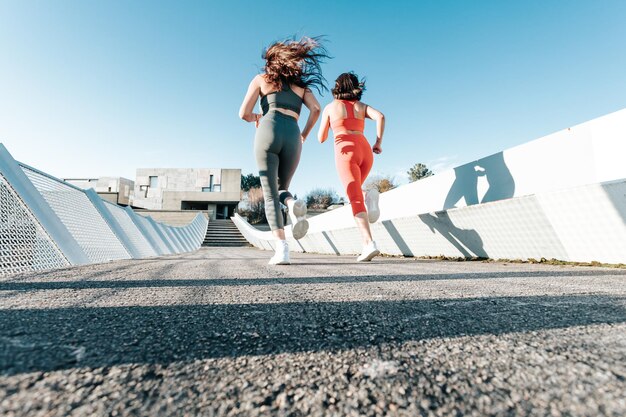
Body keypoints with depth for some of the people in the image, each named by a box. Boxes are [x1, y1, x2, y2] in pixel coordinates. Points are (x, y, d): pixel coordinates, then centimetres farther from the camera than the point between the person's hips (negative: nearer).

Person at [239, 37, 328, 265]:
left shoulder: (260, 79, 20)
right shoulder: (300, 83, 26)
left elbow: (244, 113, 12)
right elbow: (315, 109, 8)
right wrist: (304, 135, 19)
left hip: (268, 132, -2)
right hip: (292, 137, 2)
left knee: (270, 195, -1)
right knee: (281, 188, 18)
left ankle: (282, 248, -17)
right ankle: (293, 204, -19)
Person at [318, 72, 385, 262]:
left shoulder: (330, 107, 15)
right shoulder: (361, 106, 21)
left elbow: (321, 138, 18)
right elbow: (380, 116, 1)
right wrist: (378, 143, 5)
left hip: (346, 151, -4)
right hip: (365, 150, 4)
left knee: (355, 199, -11)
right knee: (354, 193, 23)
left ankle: (369, 243, -27)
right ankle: (369, 197, -12)